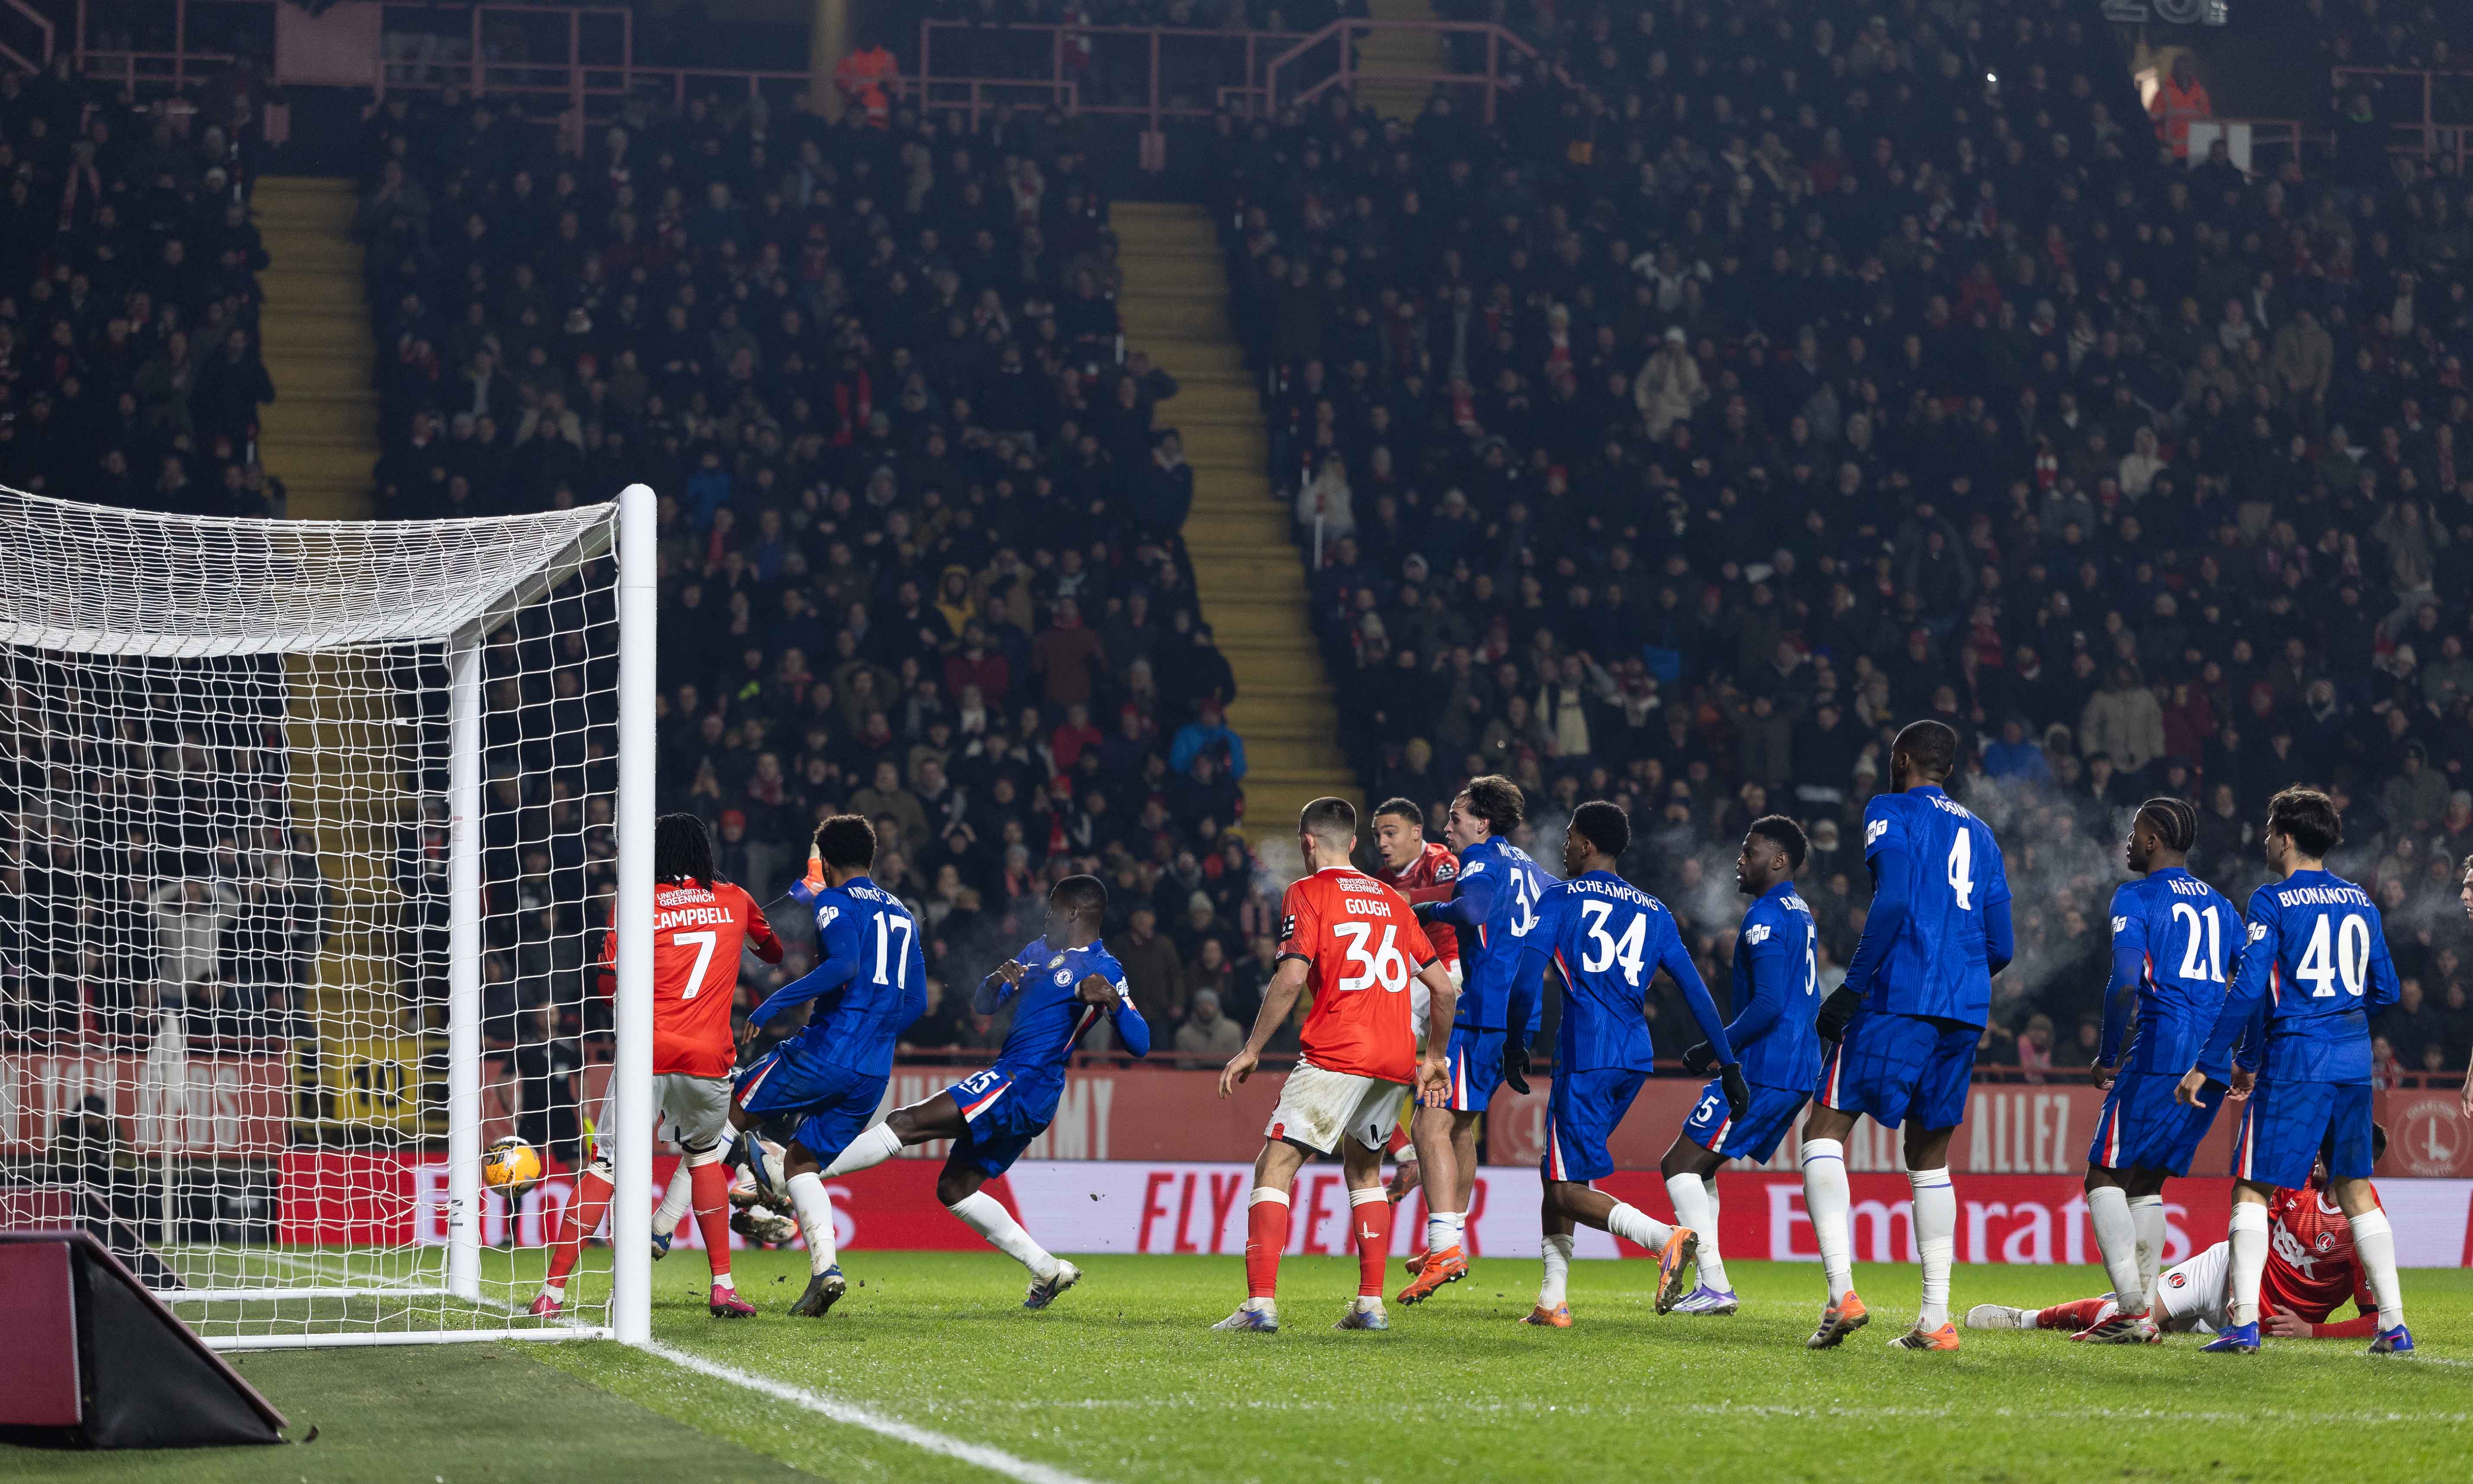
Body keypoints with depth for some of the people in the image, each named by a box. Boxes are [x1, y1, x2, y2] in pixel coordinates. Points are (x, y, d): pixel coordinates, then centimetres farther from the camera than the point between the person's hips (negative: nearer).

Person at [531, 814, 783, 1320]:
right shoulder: (735, 901, 12)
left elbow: (609, 986, -2)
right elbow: (774, 953, 31)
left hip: (648, 1051, -2)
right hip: (709, 1057, 2)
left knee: (606, 1165, 2)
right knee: (703, 1155, 24)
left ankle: (554, 1289, -2)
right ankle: (723, 1286, 18)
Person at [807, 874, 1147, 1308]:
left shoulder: (1104, 970, -7)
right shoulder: (1040, 951, 19)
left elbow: (1139, 1045, -14)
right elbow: (983, 1005, 18)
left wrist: (1113, 1002, -32)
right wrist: (997, 982, -5)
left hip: (1022, 1084, -11)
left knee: (906, 1124, -15)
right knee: (954, 1188, 14)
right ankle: (1048, 1270, 14)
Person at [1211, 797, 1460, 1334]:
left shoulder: (1307, 893, 1)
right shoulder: (1392, 901, 19)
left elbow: (1291, 978, -11)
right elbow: (1444, 988, 17)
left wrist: (1252, 1051, -6)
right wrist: (1434, 1058, 28)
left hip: (1337, 1054, -6)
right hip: (1396, 1058, 6)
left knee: (1275, 1168, -6)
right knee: (1363, 1168, 24)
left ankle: (1261, 1303, -19)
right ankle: (1371, 1304, 18)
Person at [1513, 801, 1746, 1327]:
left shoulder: (1560, 899, 1)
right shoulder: (1653, 912, 15)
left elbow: (1526, 985, -9)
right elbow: (1696, 993, 11)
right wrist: (1730, 1066, 12)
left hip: (1585, 1057, -7)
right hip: (1636, 1057, 7)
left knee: (1569, 1190, -6)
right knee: (1556, 1170, 18)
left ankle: (1666, 1238, -30)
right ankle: (1552, 1301, 14)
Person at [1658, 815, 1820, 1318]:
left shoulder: (1766, 918, -14)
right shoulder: (1801, 914, 18)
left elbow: (1769, 1005, -23)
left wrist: (1714, 1049, -13)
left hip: (1764, 1070, -10)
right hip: (1799, 1071, 10)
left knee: (1680, 1164, -6)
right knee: (1698, 1165, 17)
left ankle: (1715, 1285, -13)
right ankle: (1710, 1287, 13)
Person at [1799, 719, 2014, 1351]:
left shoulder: (1890, 813, 2)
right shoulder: (1980, 834, 21)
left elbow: (1894, 902, -14)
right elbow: (2001, 947, 17)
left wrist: (1853, 987, -10)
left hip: (1900, 999, -6)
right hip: (1966, 1011, 6)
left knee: (1825, 1129, -1)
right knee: (1930, 1156, 14)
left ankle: (1842, 1291, -17)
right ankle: (1936, 1319, 7)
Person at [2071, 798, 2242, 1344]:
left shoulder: (2136, 899, -3)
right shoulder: (2220, 906, 18)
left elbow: (2125, 984, -15)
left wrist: (2108, 1057, -6)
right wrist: (2248, 1065, 24)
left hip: (2160, 1054, -7)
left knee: (2106, 1176, -2)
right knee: (2146, 1182, 16)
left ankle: (2133, 1312, -15)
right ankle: (2142, 1312, 12)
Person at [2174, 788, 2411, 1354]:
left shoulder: (2273, 902, -6)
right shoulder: (2360, 900, 12)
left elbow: (2247, 990, -13)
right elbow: (2385, 991, 16)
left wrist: (2204, 1065, -8)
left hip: (2295, 1059, -6)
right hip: (2354, 1063, 6)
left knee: (2252, 1188, 0)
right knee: (2355, 1190, 13)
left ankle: (2245, 1322, -10)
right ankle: (2394, 1324, 9)